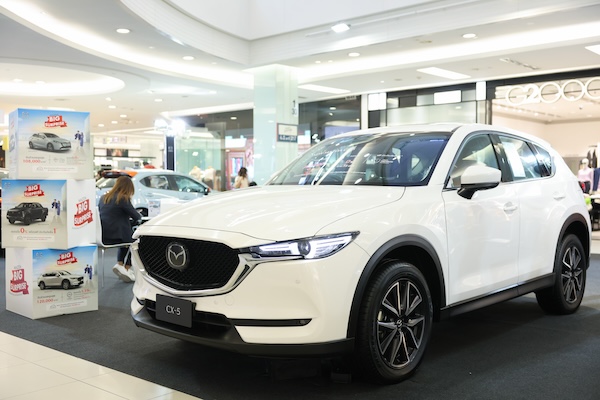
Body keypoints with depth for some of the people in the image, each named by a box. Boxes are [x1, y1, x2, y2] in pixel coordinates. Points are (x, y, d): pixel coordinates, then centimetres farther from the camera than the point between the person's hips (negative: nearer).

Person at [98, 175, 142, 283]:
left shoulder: (103, 198, 9)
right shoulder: (124, 199, -13)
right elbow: (136, 217, -6)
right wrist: (139, 215, 18)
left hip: (103, 236, 7)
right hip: (115, 237, -7)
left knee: (127, 237, 32)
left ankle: (120, 264, 20)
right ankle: (127, 268, 17)